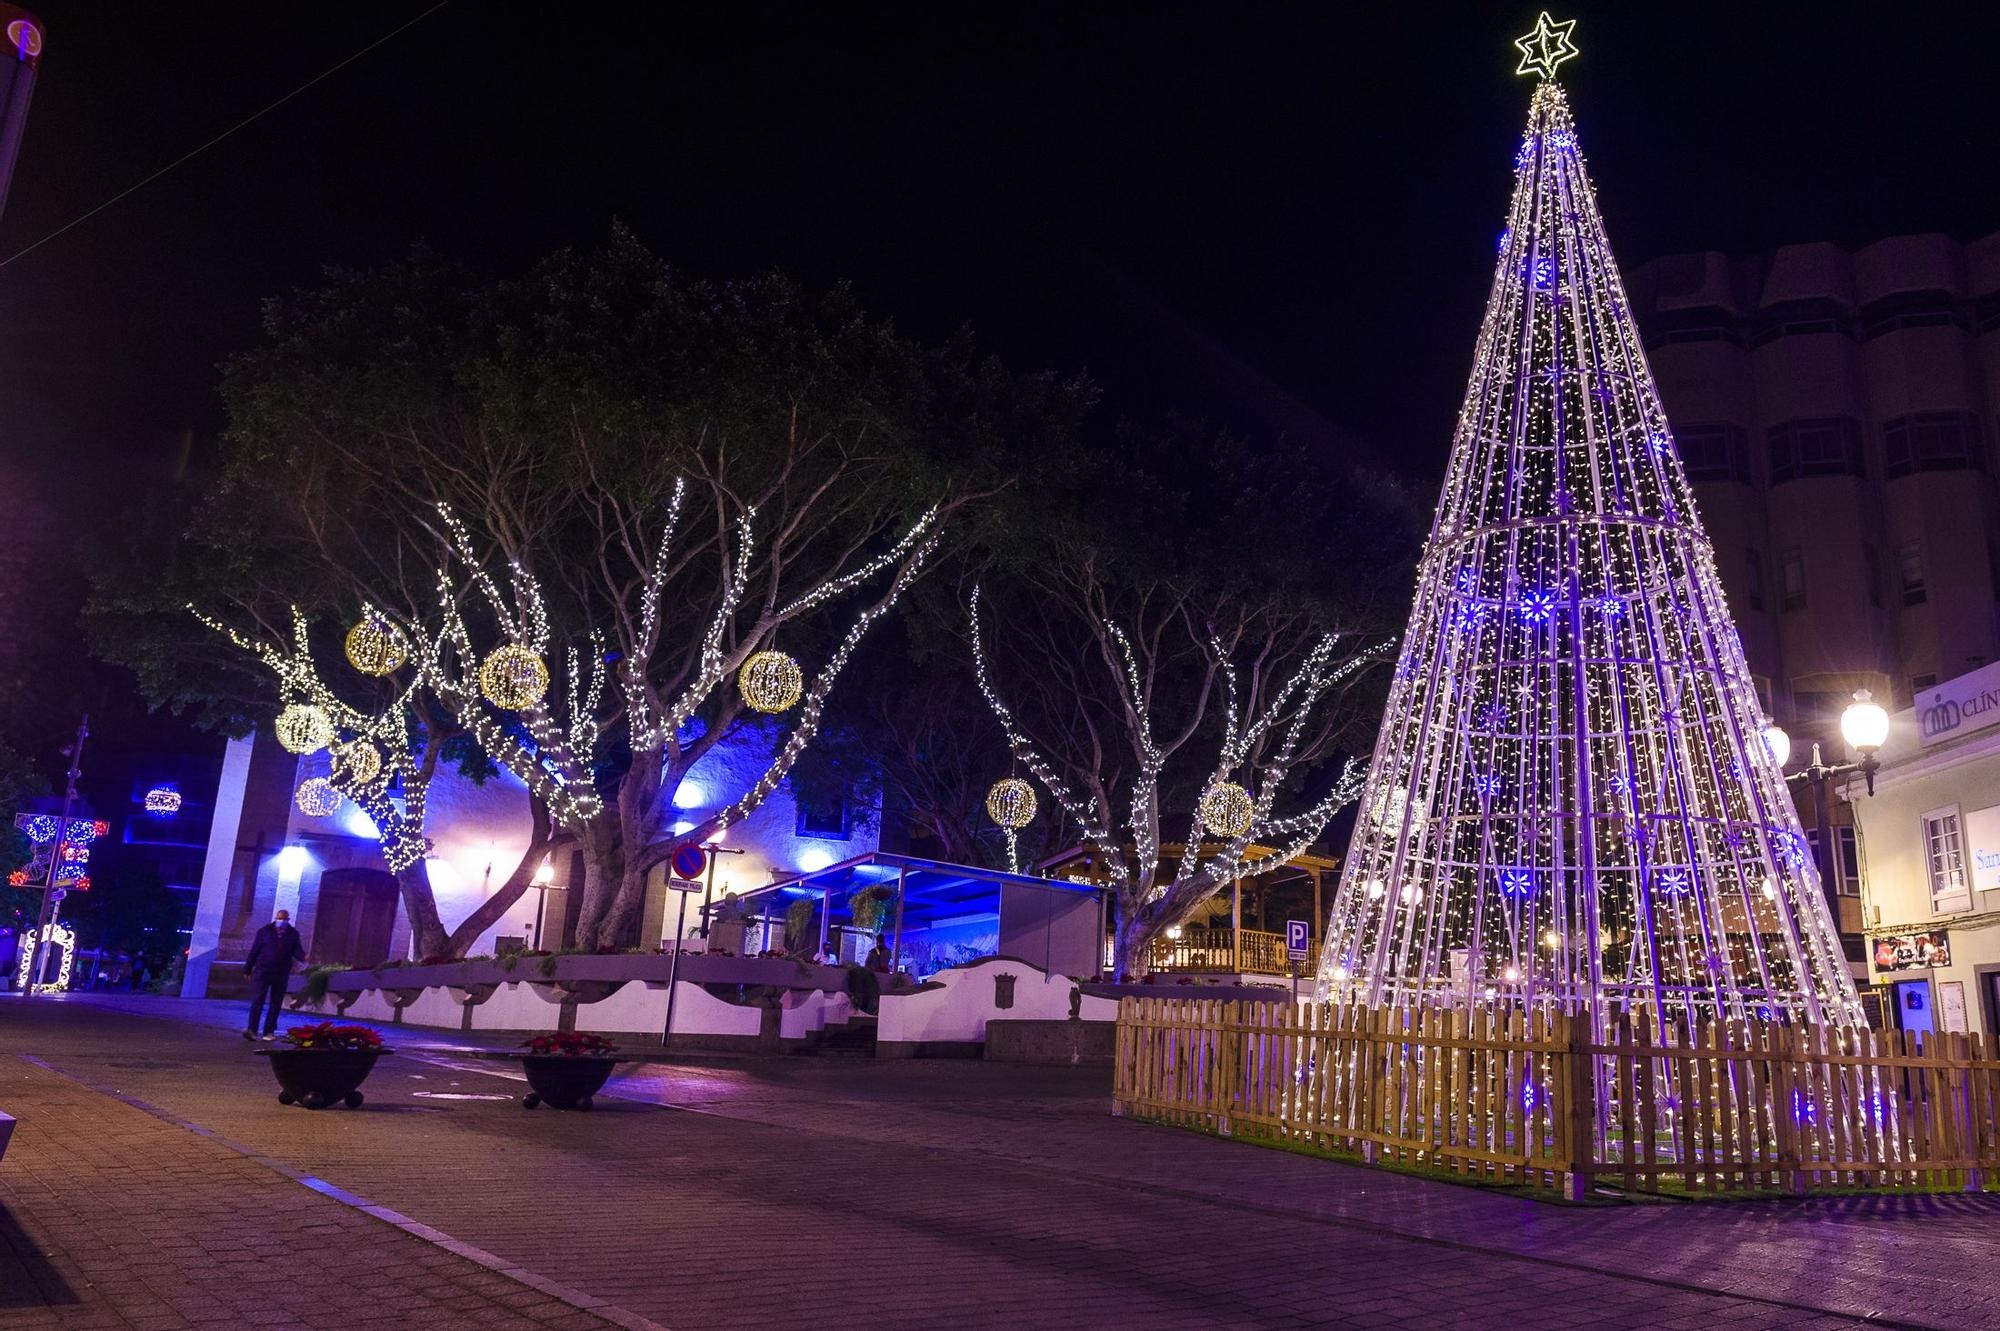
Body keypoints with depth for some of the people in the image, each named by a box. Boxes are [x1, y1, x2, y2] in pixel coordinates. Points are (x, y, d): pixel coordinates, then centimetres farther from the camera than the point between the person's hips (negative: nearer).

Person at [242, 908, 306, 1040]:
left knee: (276, 1004, 6)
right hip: (262, 971, -2)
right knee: (257, 1001, -10)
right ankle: (252, 1029, -14)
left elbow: (297, 950, -2)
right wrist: (247, 969, 3)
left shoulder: (293, 934, 6)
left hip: (281, 974, 2)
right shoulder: (264, 931, 2)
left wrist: (304, 957, -24)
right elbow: (254, 951, 3)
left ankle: (269, 1031, 13)